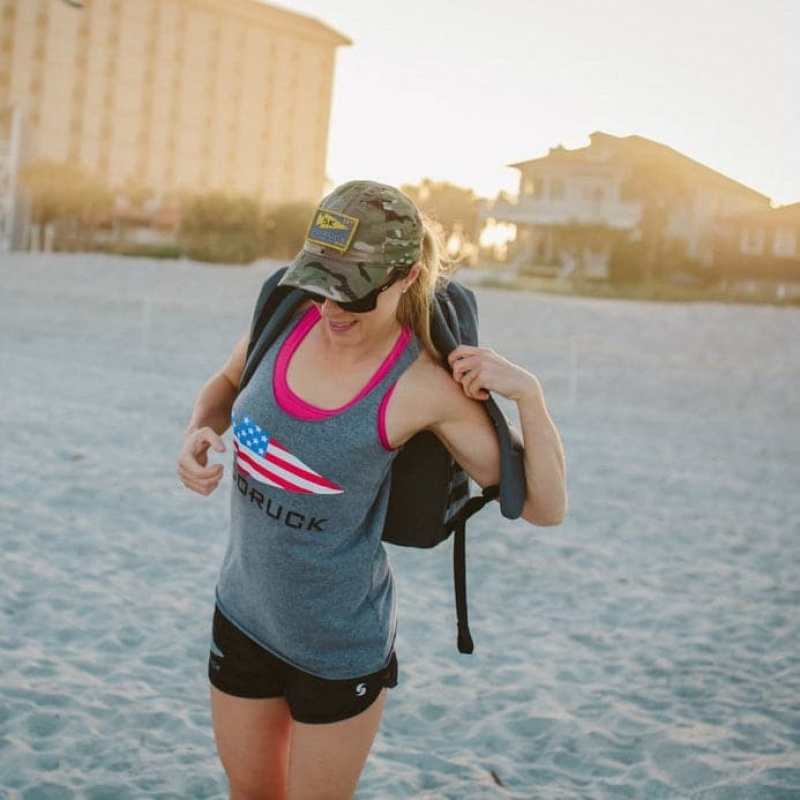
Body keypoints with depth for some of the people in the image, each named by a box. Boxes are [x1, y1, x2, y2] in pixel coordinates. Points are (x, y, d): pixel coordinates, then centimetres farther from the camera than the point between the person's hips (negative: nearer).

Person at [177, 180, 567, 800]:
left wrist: (527, 391, -28)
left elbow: (544, 509, -16)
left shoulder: (425, 387, -21)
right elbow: (227, 386, 14)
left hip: (340, 647, -5)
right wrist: (200, 431, -7)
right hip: (242, 614, 5)